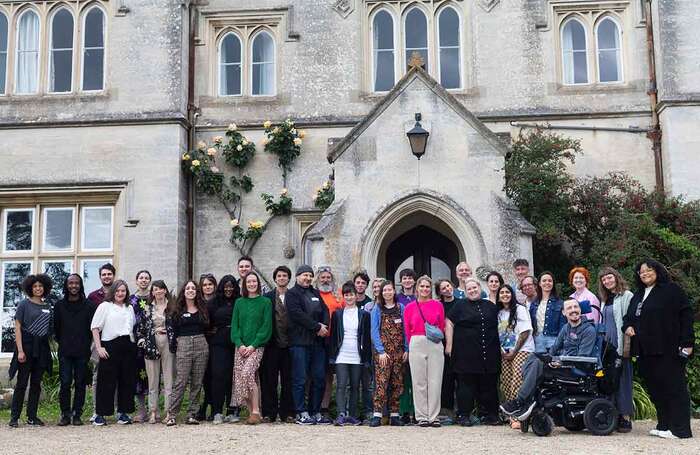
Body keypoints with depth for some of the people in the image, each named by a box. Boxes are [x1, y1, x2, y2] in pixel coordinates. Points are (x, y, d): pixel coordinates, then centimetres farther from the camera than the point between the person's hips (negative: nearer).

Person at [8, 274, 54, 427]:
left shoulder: (48, 307, 11)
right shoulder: (24, 304, -2)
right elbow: (17, 328, -6)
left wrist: (54, 345, 2)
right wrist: (20, 350, -13)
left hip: (42, 348, 4)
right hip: (26, 345, -4)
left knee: (36, 384, 7)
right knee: (22, 383, -3)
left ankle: (32, 416, 13)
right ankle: (14, 417, 4)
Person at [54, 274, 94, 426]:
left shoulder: (88, 305, 5)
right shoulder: (60, 305, 8)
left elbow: (93, 327, 6)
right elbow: (56, 327, 13)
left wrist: (86, 344, 5)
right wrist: (62, 343, 11)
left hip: (82, 351, 0)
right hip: (65, 351, 0)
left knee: (80, 384, 2)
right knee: (65, 383, -4)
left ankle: (77, 415, 9)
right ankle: (65, 415, 5)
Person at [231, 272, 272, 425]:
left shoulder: (265, 302, 2)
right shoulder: (239, 302, 13)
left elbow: (266, 326, -3)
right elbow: (234, 325, 9)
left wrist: (253, 345, -11)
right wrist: (239, 344, -6)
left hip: (257, 347, -4)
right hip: (241, 347, 4)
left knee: (247, 373, -23)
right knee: (240, 378, -3)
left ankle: (255, 411, -15)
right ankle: (251, 412, 8)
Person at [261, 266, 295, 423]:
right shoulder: (267, 297, 7)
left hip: (288, 344, 0)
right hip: (272, 344, 0)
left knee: (287, 380, 3)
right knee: (269, 380, 1)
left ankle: (287, 413, 9)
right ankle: (269, 413, 8)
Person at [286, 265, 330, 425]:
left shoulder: (316, 294, 22)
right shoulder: (292, 294, 2)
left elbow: (325, 311, 14)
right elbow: (297, 314, -11)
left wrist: (324, 326, -7)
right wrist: (317, 327, -12)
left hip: (318, 341, 6)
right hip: (300, 341, -6)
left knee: (319, 378, 5)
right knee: (300, 379, -5)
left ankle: (315, 412, 12)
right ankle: (301, 413, 0)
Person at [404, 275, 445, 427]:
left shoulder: (438, 305, 7)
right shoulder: (410, 307, 6)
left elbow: (442, 327, 12)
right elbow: (407, 330, 9)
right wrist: (412, 345, 7)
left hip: (435, 345, 0)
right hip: (416, 345, 0)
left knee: (435, 382, 0)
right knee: (419, 382, 2)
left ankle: (433, 416, 7)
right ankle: (421, 417, 8)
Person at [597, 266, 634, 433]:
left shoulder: (626, 296, -5)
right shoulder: (606, 299, 19)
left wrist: (625, 345, -18)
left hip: (621, 344, -7)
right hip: (607, 344, 7)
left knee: (622, 380, -6)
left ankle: (626, 417, -1)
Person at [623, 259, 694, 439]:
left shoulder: (671, 290, -1)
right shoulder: (638, 295, 21)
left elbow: (686, 315, -7)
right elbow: (629, 316, 30)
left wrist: (687, 342, -14)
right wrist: (627, 326, 6)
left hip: (668, 350, -7)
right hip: (646, 352, 7)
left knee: (674, 387, -4)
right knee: (655, 389, 9)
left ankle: (680, 429, -1)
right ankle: (664, 425, 16)